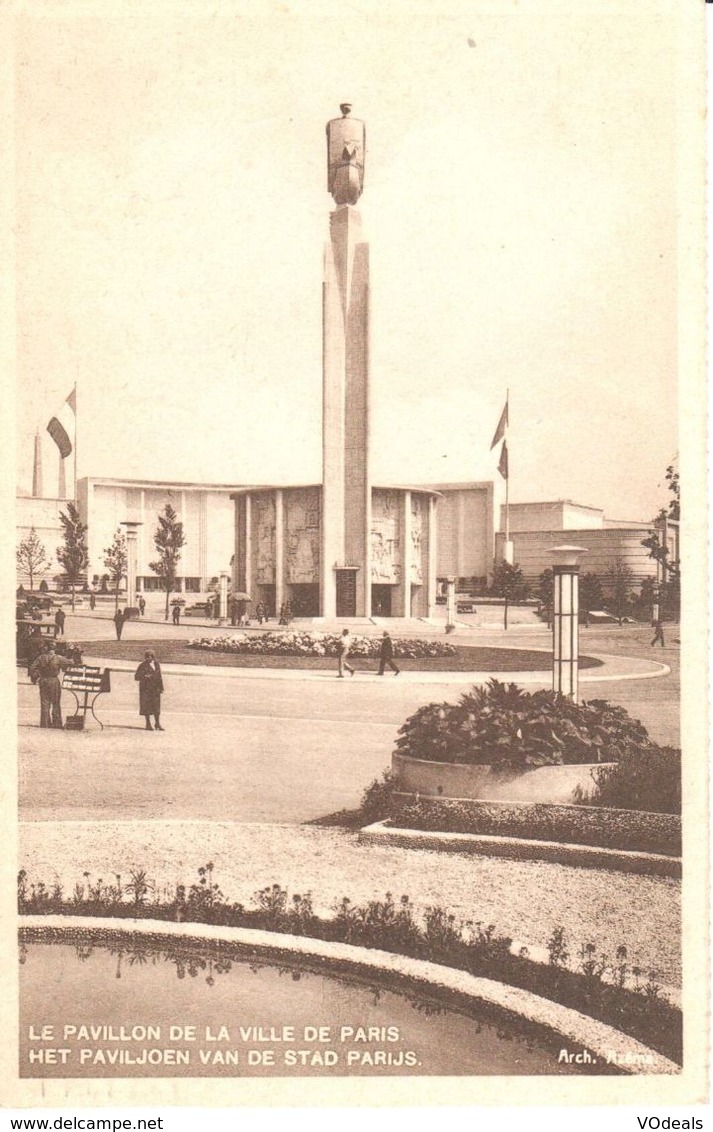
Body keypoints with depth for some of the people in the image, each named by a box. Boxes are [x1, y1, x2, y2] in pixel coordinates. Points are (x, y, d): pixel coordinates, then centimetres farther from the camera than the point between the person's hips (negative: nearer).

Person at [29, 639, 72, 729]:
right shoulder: (58, 658, -10)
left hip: (43, 681, 2)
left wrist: (34, 678, 5)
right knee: (56, 704, 7)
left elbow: (32, 667, -5)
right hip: (54, 681, -2)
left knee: (44, 704, 8)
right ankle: (57, 724, 8)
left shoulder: (41, 657, -3)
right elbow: (69, 663, -6)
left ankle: (45, 724, 9)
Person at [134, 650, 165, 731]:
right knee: (147, 706, 0)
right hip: (146, 688, -4)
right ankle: (148, 724, 9)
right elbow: (136, 676, -8)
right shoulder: (143, 666, -5)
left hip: (155, 688, 4)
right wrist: (145, 676, -23)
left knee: (156, 706, 4)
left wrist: (161, 687, 12)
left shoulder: (156, 664, 9)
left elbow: (159, 676, 15)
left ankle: (157, 724, 11)